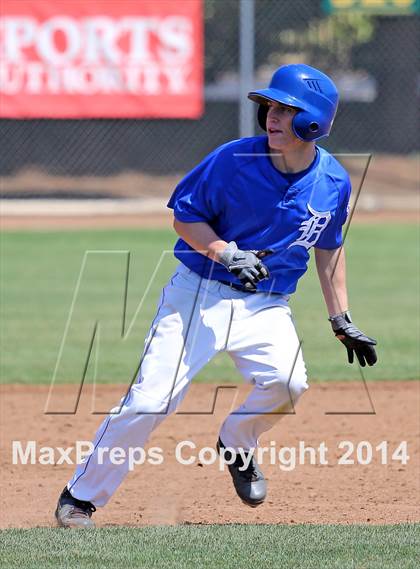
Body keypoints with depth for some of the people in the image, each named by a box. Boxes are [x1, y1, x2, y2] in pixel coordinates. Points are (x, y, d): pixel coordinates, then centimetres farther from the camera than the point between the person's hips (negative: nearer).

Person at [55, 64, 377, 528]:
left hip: (266, 305, 2)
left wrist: (341, 320, 15)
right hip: (198, 293, -2)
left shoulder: (333, 183, -3)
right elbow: (183, 215, -5)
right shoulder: (235, 159, -14)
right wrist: (227, 253, -22)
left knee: (287, 382, -27)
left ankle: (237, 445, 7)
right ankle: (80, 497, 5)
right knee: (149, 401, -13)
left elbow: (327, 246, 15)